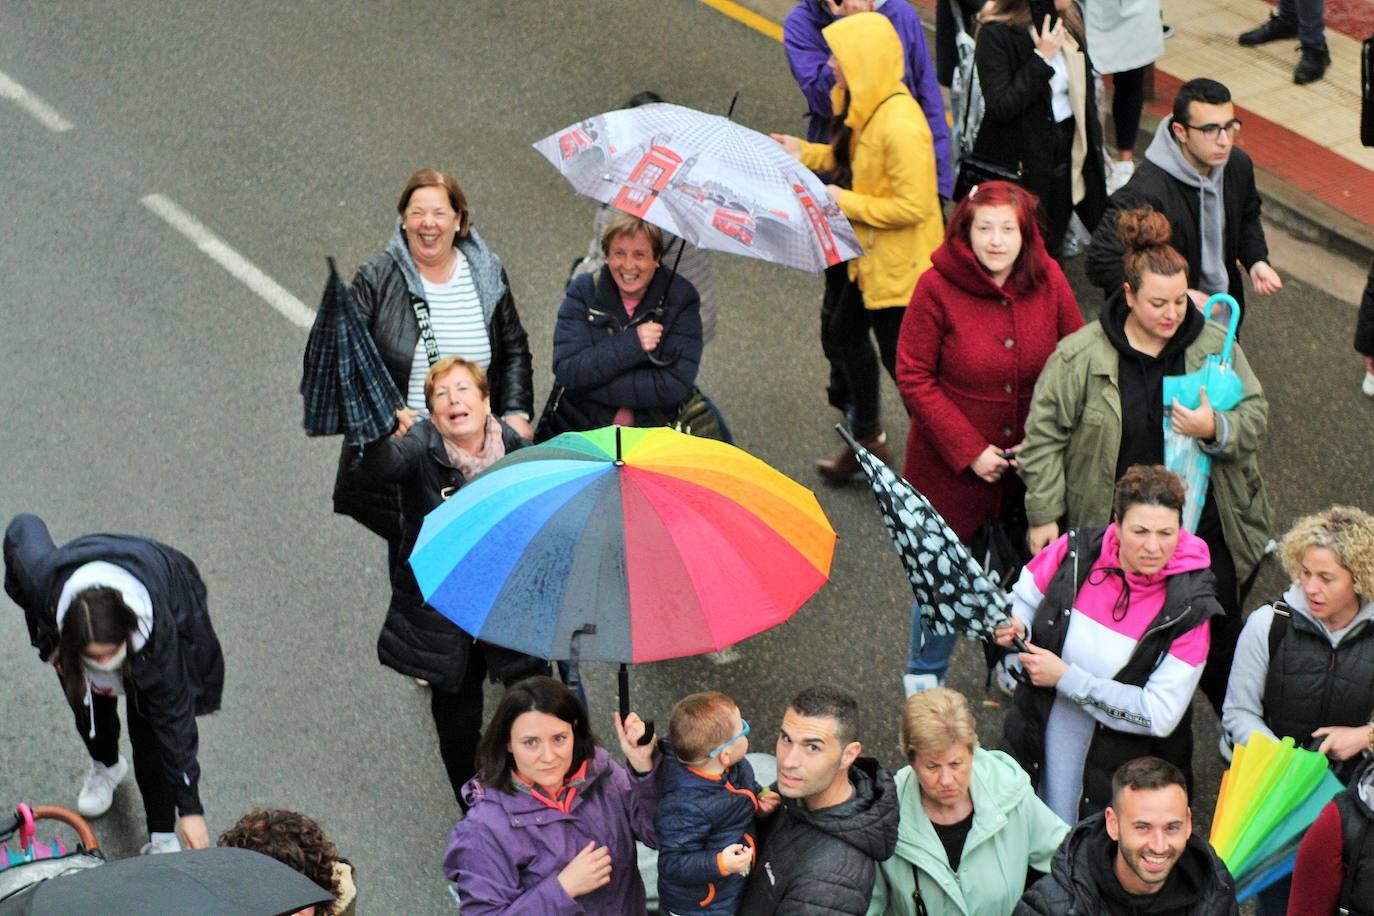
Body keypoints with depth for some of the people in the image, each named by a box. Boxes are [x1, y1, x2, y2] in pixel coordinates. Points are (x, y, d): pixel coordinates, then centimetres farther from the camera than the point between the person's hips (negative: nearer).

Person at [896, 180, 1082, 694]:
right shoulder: (938, 288, -15)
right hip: (952, 467, -3)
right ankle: (925, 675, 34)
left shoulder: (1048, 281, -6)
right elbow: (914, 377, -11)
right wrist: (969, 451, -15)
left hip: (1031, 467, 3)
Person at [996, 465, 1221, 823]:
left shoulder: (1188, 608, -19)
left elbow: (1160, 715, -22)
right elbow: (1022, 601, 8)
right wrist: (1014, 626, -16)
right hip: (1040, 750, 3)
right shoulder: (1076, 552, -12)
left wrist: (1066, 677, -23)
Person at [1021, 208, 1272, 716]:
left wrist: (1216, 428, -20)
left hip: (1206, 529, 2)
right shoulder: (1081, 356, -10)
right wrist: (1044, 516, -5)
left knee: (1221, 648, 12)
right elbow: (1045, 435, -3)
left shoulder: (1215, 345, -4)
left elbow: (1257, 417, 2)